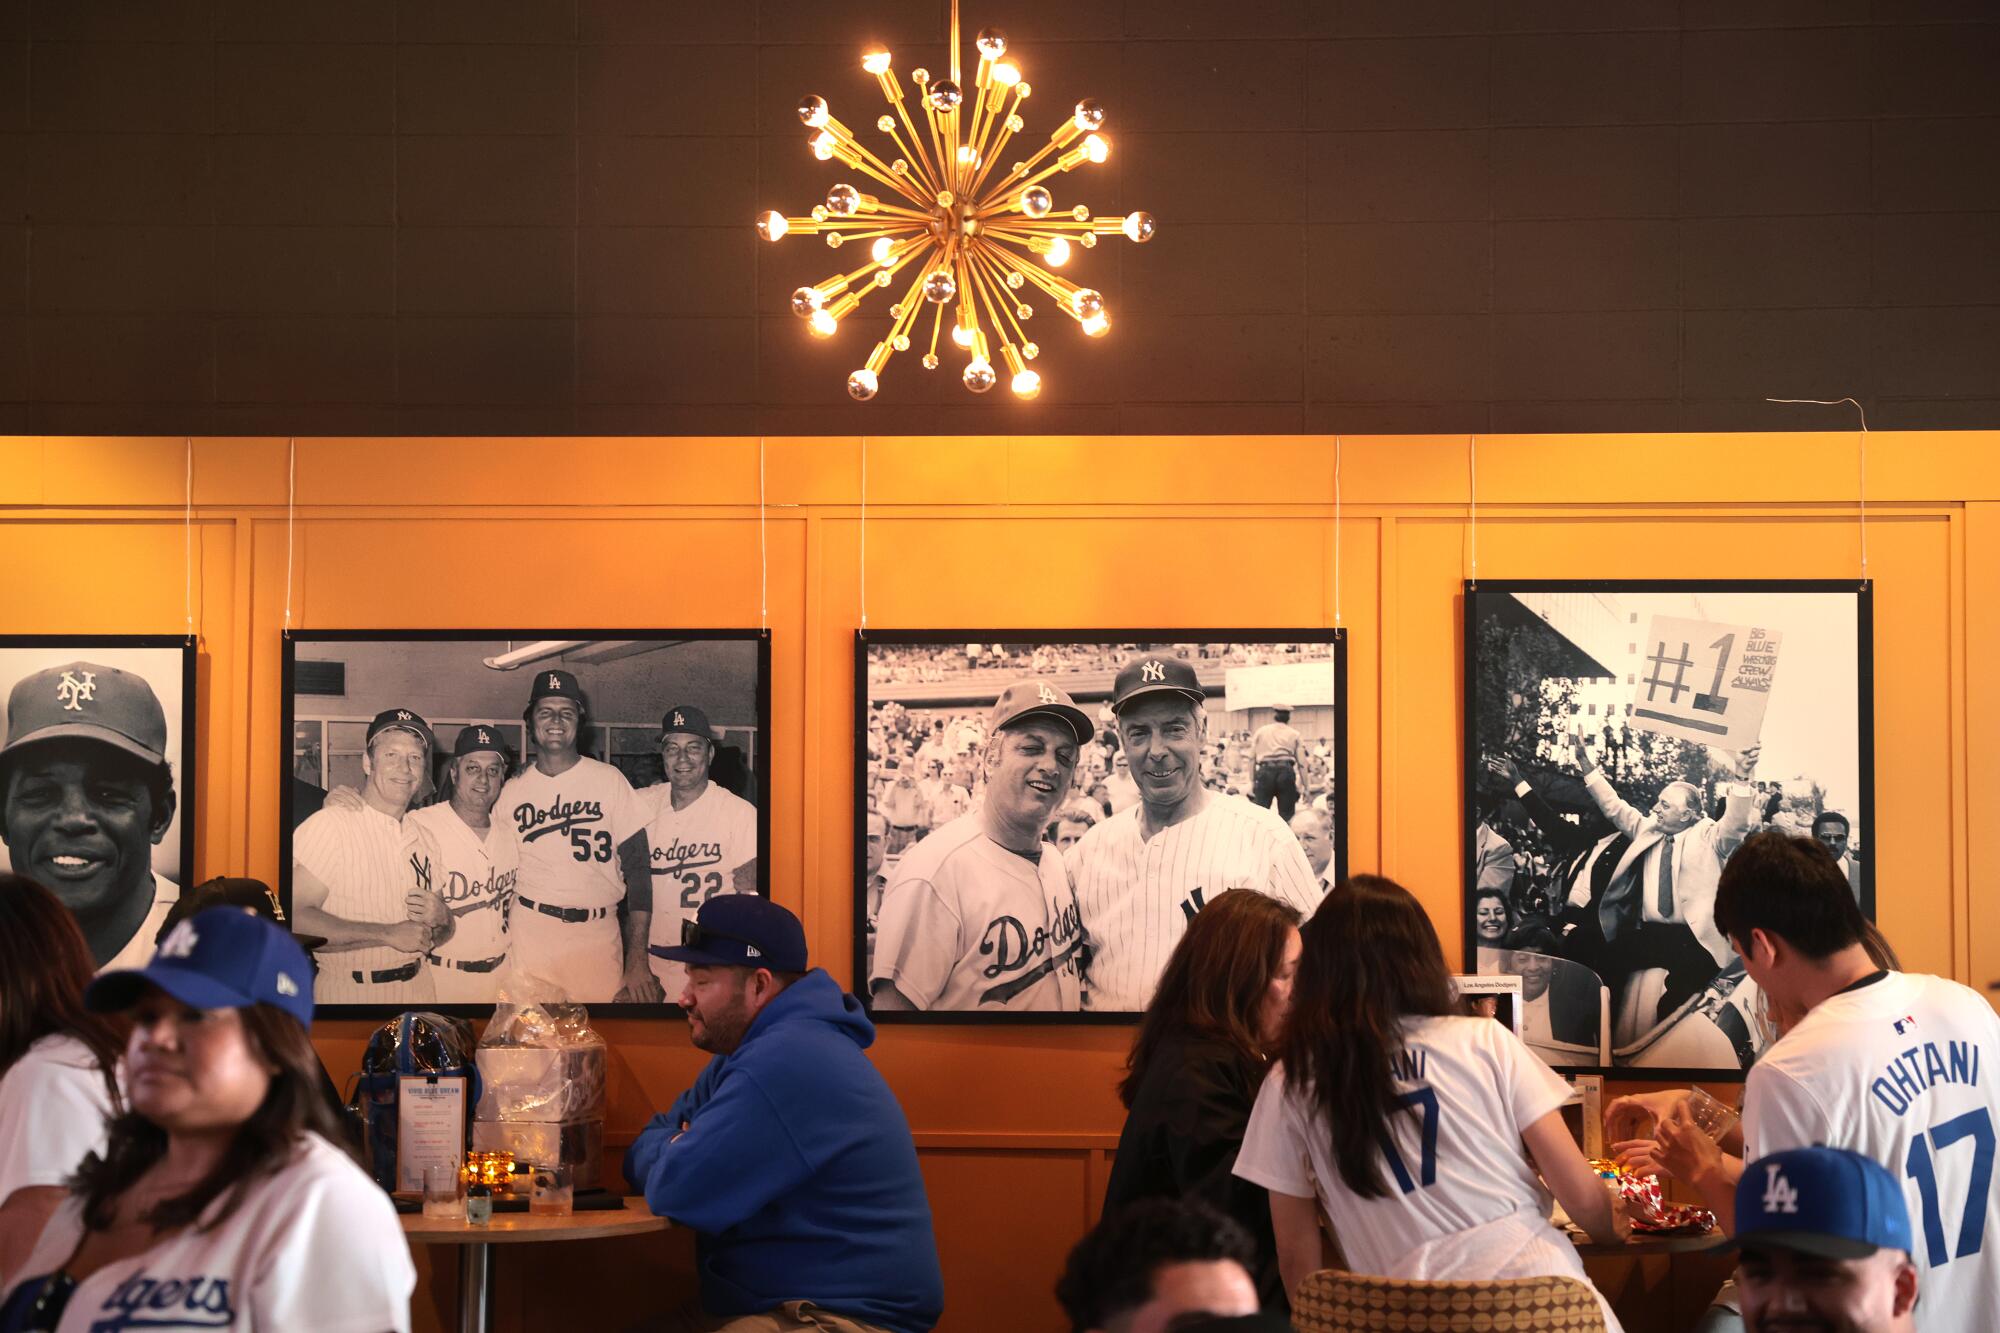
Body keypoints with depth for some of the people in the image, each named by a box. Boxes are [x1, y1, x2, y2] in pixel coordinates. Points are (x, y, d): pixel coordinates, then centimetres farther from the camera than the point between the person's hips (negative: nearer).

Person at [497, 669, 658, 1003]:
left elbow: (637, 867, -2)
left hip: (597, 937, -1)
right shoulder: (513, 790, 7)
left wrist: (637, 959, -8)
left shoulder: (609, 781, 1)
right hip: (528, 935, 1)